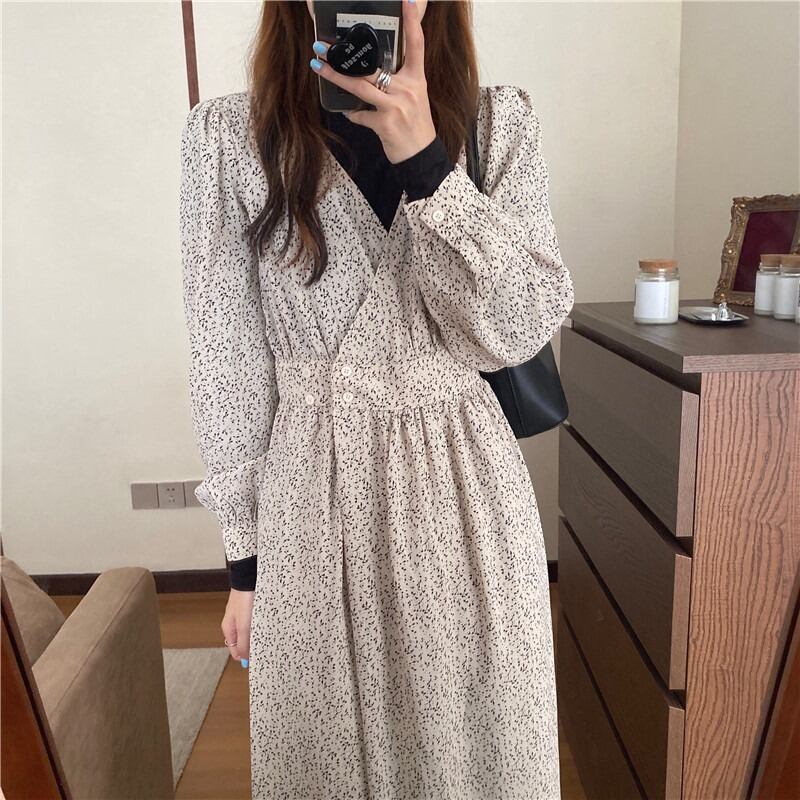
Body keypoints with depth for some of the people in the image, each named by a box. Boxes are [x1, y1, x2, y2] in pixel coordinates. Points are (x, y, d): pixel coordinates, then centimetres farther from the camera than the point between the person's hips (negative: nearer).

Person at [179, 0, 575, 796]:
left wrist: (424, 161, -21)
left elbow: (517, 330, -11)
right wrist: (244, 554, 1)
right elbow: (228, 364, -3)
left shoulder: (499, 122, -1)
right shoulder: (228, 134, -4)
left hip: (465, 490, 2)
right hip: (312, 495, -1)